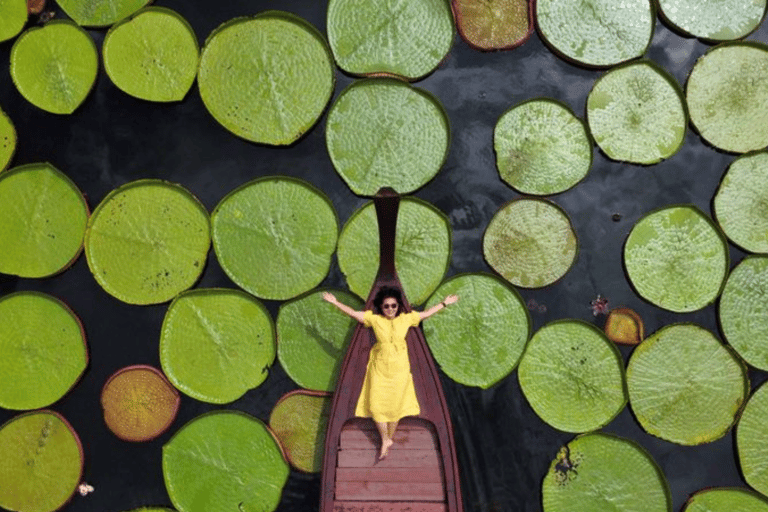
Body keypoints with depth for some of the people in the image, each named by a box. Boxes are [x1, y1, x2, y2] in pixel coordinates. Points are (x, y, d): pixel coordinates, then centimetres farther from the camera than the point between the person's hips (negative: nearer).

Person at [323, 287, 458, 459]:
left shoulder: (406, 318, -3)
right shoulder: (374, 318, -6)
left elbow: (426, 313, 8)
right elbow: (353, 313, -4)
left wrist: (445, 303, 12)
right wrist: (335, 302, -6)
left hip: (399, 368, 0)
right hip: (379, 367, 0)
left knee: (395, 405, 7)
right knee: (376, 404, 0)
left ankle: (389, 438, 25)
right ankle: (386, 440, 17)